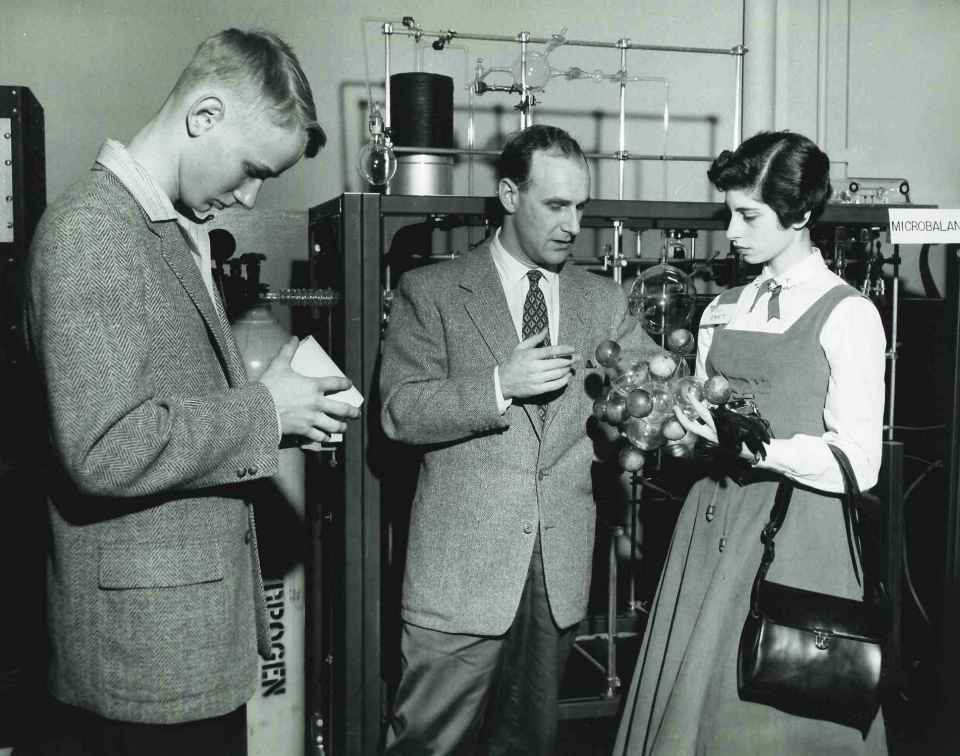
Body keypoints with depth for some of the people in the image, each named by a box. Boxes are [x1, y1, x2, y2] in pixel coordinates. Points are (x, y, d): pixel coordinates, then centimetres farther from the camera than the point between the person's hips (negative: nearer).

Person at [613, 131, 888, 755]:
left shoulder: (847, 315, -5)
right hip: (712, 524, 5)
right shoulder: (723, 310, 12)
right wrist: (672, 424, -4)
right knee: (685, 705, 8)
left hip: (795, 537, -5)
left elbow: (859, 463, -10)